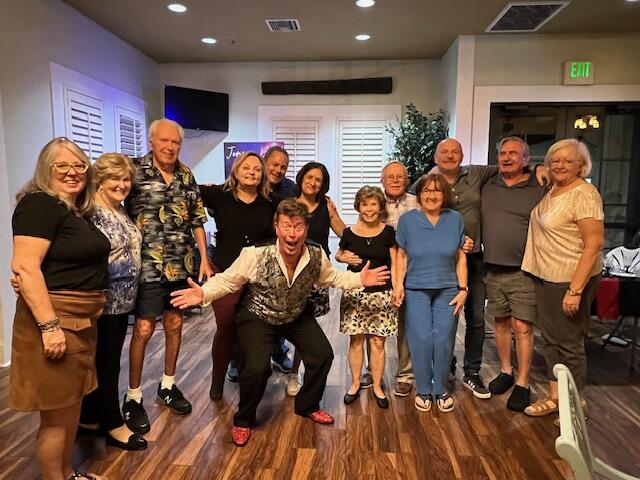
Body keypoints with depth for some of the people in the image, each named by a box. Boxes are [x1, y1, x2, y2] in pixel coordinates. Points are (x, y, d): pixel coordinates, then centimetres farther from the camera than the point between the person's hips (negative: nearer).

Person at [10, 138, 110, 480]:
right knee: (56, 416, 4)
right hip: (54, 321, -9)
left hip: (81, 321, 9)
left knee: (72, 406, 21)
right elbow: (24, 268, -23)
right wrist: (50, 325, -26)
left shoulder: (77, 211, 13)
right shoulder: (39, 204, -14)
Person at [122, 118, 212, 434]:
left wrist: (204, 258, 6)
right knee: (143, 329, 0)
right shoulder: (135, 171, -5)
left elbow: (197, 220, 10)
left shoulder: (186, 176, 8)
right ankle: (133, 397, 18)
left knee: (175, 325, 13)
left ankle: (168, 386, 31)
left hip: (182, 264, 5)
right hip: (148, 265, -4)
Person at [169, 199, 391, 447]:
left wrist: (360, 279, -10)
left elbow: (332, 277, 2)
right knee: (256, 367, -22)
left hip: (297, 316, 4)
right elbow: (227, 280, -19)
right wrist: (203, 293, -37)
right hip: (257, 317, -4)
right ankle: (243, 420, 10)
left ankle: (307, 405, 27)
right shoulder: (256, 254, -30)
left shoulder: (316, 255, -19)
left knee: (323, 355, -3)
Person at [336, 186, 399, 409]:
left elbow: (394, 264, 4)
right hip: (355, 293, 1)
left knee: (378, 341, 4)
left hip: (382, 293, 0)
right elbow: (338, 255, 19)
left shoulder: (388, 232, 1)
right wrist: (344, 258, 0)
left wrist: (396, 289, -3)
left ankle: (377, 387, 20)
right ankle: (355, 384, 23)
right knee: (356, 340, 6)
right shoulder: (349, 233, 2)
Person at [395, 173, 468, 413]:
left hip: (447, 290, 1)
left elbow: (461, 258, 7)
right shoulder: (408, 220, 2)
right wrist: (398, 285, -6)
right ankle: (423, 390, 14)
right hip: (416, 289, -1)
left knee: (444, 339, -2)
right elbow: (401, 256, 3)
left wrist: (463, 288, 3)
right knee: (421, 339, -6)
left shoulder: (455, 219, 5)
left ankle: (440, 389, 20)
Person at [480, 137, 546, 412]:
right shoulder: (488, 186, 8)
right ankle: (506, 371, 31)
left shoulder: (539, 191, -2)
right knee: (500, 322, 14)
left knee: (522, 327, -1)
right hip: (493, 270, 4)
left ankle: (522, 384, 12)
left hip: (523, 272, -4)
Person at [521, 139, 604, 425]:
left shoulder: (584, 194, -16)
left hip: (571, 279, -8)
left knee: (569, 342, 5)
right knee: (550, 339, 15)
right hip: (545, 277, 8)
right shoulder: (550, 191, 7)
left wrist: (575, 290, -23)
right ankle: (554, 396, 30)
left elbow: (594, 245, -21)